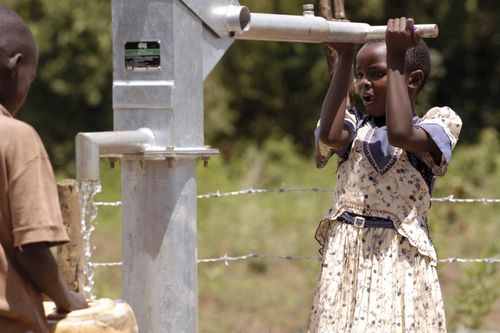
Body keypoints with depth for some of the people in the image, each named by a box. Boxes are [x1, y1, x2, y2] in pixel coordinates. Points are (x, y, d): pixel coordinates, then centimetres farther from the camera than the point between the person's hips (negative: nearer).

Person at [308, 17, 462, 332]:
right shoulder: (355, 124, 9)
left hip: (400, 261, -4)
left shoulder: (440, 121, -2)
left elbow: (401, 134, -23)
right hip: (344, 259, 4)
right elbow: (330, 136, -15)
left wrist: (396, 57, -17)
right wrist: (345, 57, -9)